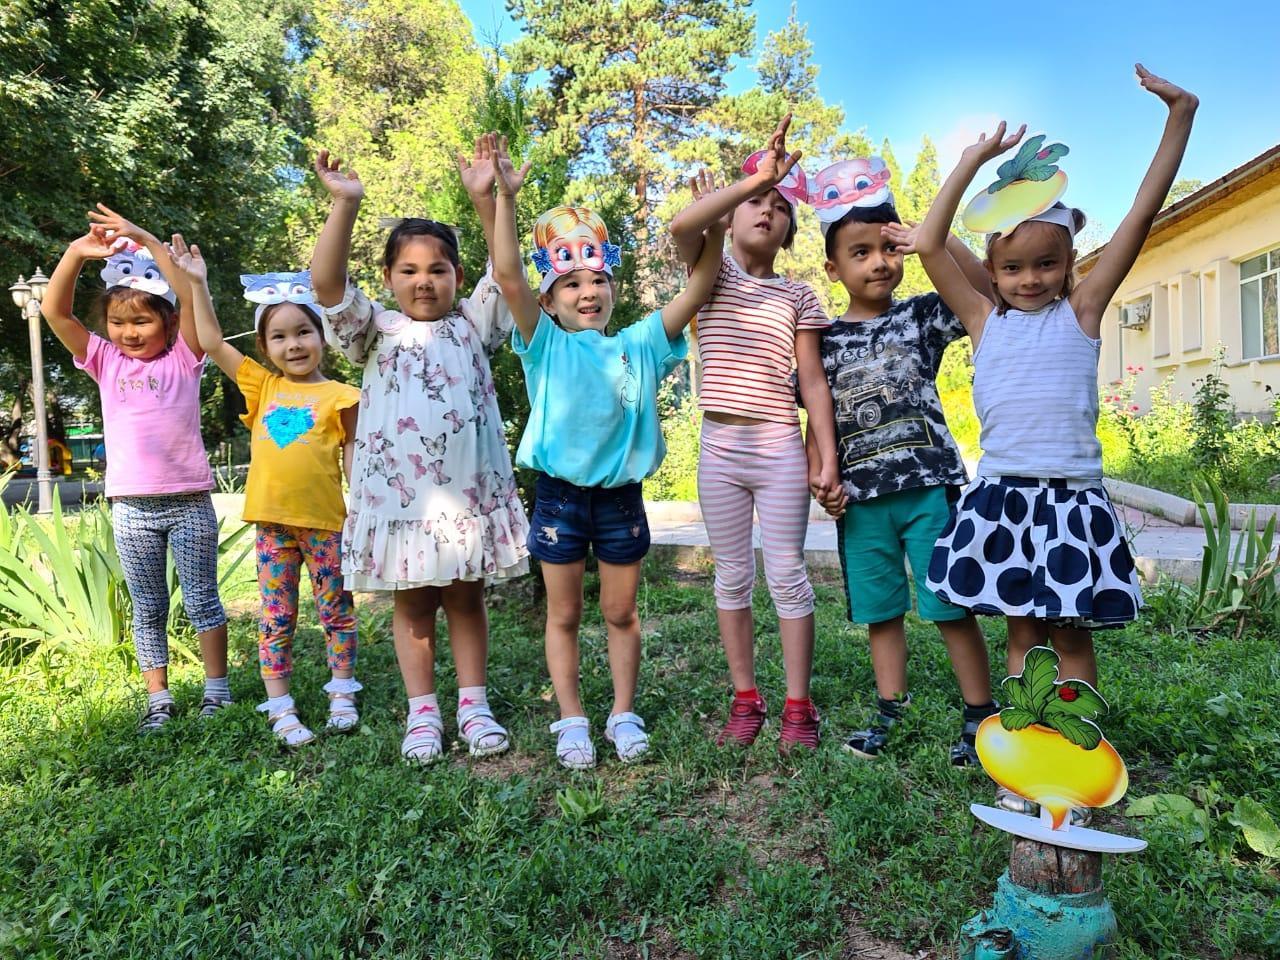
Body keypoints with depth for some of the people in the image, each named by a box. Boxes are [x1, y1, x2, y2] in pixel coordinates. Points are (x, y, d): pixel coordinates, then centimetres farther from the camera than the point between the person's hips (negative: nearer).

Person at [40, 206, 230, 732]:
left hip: (189, 502, -3)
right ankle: (158, 700, 21)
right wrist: (76, 254, -10)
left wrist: (147, 242, -17)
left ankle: (217, 690, 18)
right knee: (147, 610, 11)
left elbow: (193, 298, -14)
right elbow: (54, 312, -1)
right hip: (131, 507, 3)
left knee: (202, 601, 7)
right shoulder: (105, 361, 7)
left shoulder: (184, 358, -1)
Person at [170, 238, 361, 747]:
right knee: (276, 619, 9)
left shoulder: (337, 395, -1)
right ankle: (280, 708, 19)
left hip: (324, 520, -3)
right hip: (273, 522, 3)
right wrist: (197, 283, 9)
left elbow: (351, 451, 1)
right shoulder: (262, 385, 9)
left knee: (336, 612, 9)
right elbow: (212, 342, 11)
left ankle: (343, 695, 23)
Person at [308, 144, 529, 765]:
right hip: (399, 489, 0)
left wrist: (486, 198, -16)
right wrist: (346, 204, -20)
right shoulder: (376, 331, 6)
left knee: (466, 597, 10)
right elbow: (326, 283, -10)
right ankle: (422, 713, 21)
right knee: (412, 603, 9)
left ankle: (473, 705, 21)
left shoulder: (471, 325, 10)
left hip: (469, 486, 1)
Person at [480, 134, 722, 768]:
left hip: (621, 496, 2)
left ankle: (624, 713, 28)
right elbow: (508, 277, -15)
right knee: (563, 615, 10)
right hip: (559, 495, -1)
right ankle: (572, 721, 24)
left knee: (621, 613, 13)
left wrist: (715, 224, -11)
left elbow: (696, 290, -2)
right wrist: (505, 197, -21)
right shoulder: (546, 347, -3)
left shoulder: (638, 347, 3)